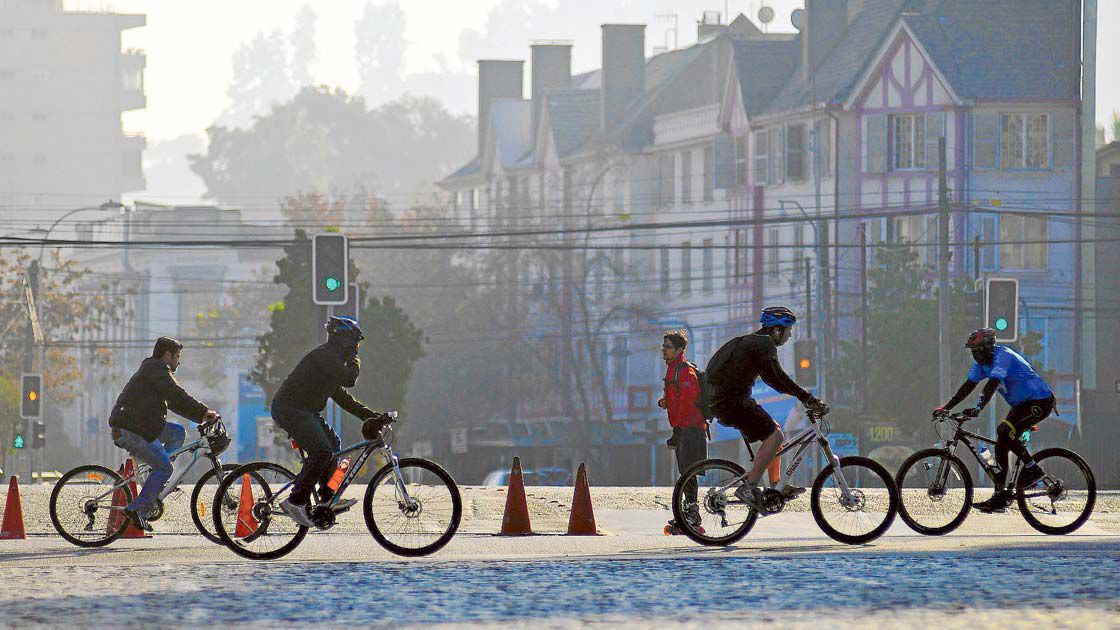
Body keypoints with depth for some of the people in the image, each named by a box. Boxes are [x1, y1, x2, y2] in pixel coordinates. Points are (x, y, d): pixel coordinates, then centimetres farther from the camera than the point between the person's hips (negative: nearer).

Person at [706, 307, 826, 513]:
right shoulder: (764, 344, -10)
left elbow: (772, 378, 28)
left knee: (774, 429, 17)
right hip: (732, 401, -10)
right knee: (775, 435, -15)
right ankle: (748, 488, -20)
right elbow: (777, 377, -20)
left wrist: (804, 397, 24)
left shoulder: (753, 341, 22)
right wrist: (807, 398, -19)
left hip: (719, 400, 10)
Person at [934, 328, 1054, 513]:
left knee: (1004, 431, -26)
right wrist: (946, 408, 0)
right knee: (1001, 444, 1)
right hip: (1022, 404, 10)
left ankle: (1032, 468, -11)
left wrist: (977, 409, -44)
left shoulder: (1002, 356, -23)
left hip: (1040, 402, -10)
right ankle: (1000, 497, 3)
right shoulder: (983, 361, 5)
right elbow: (968, 386, 7)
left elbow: (992, 385, -35)